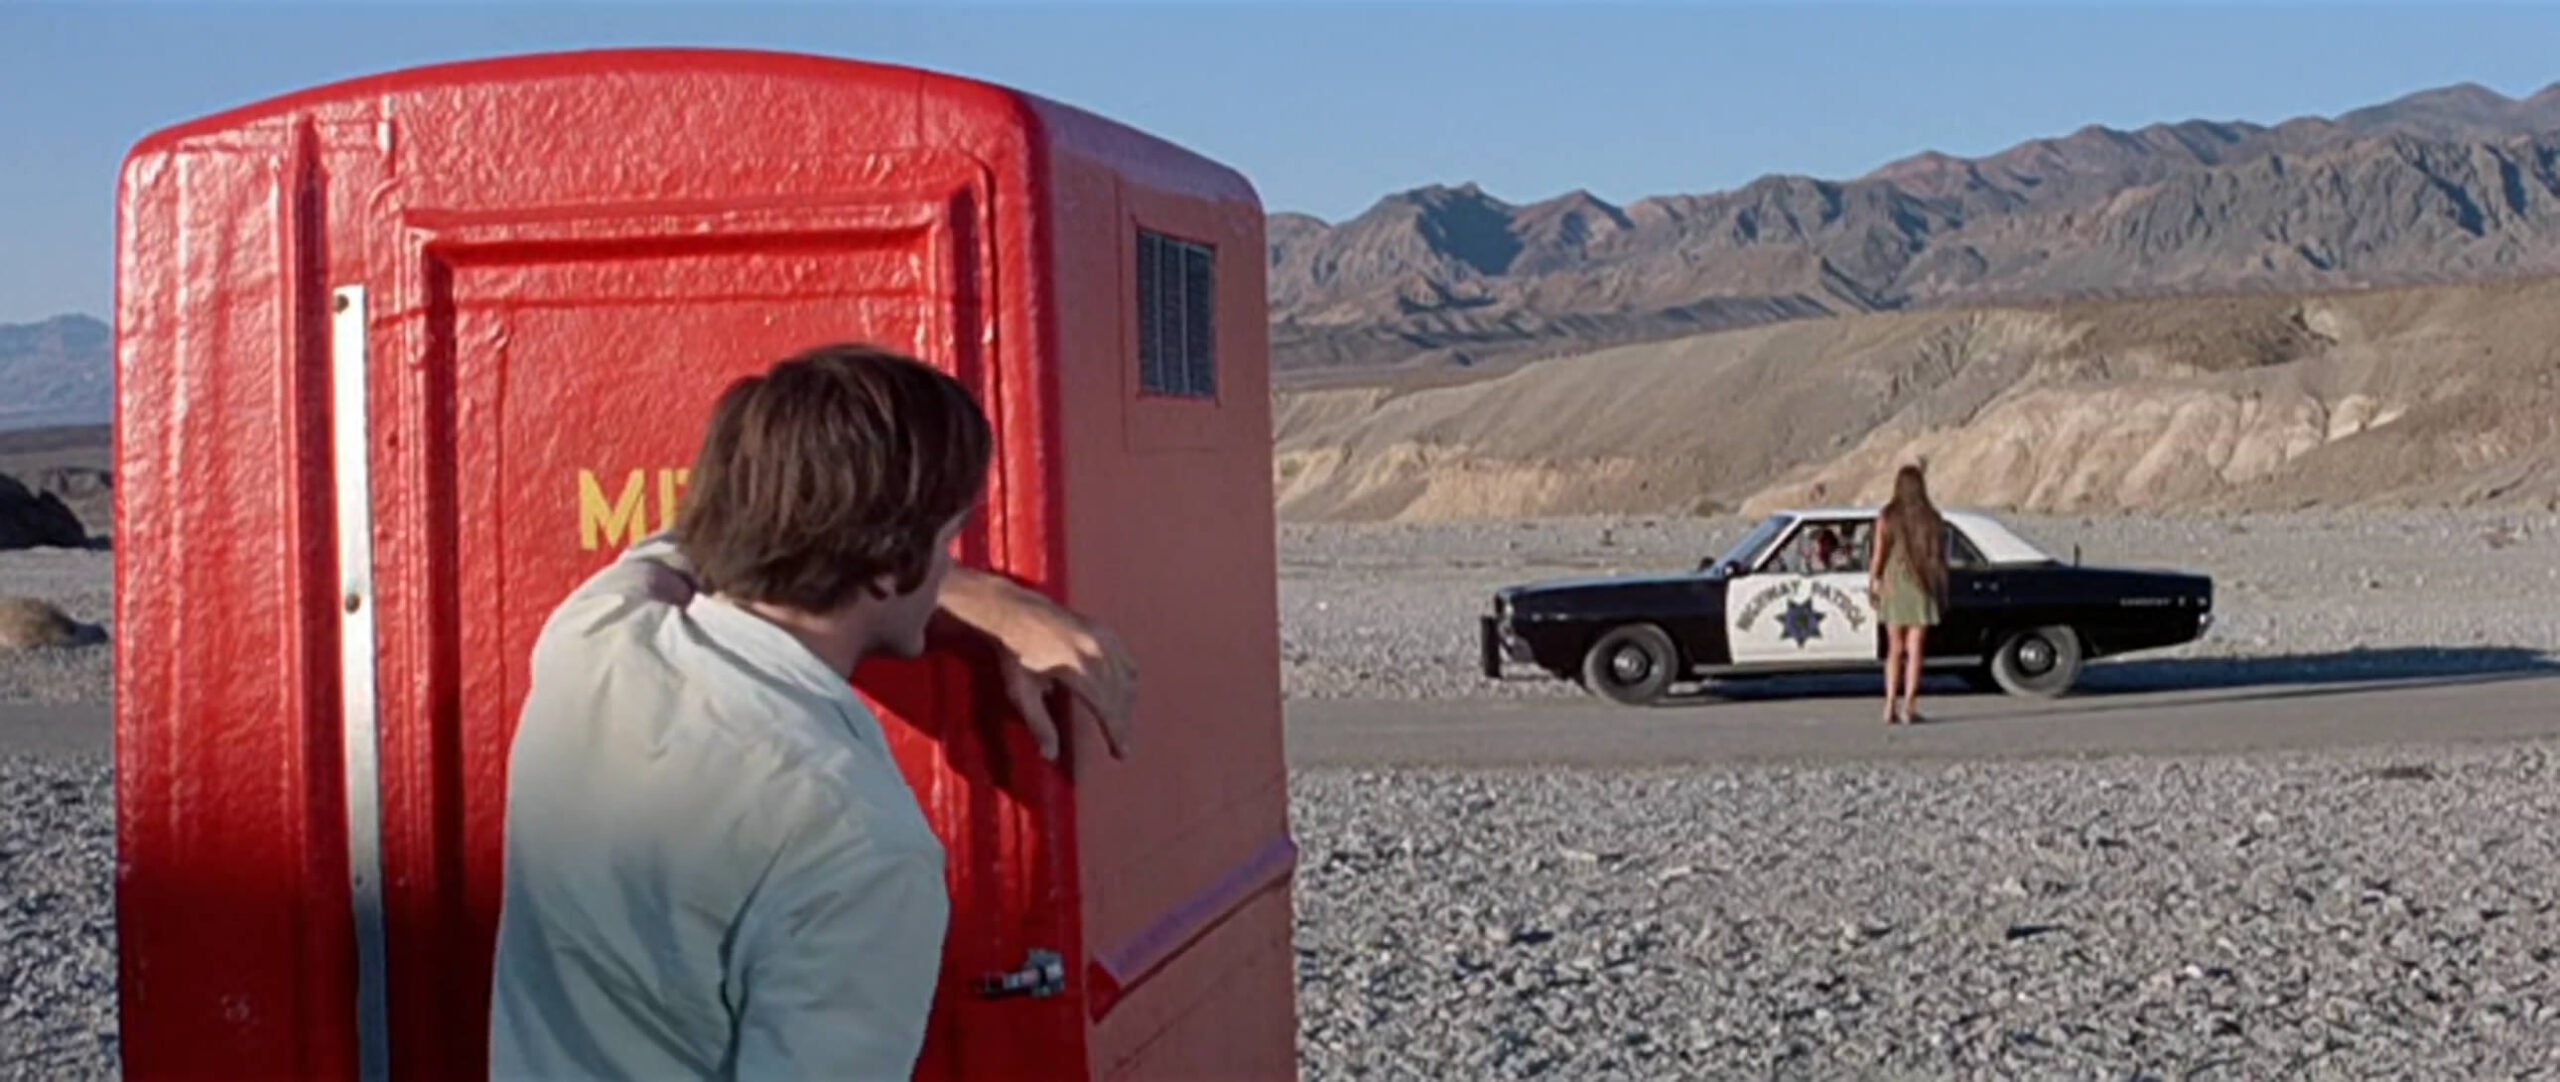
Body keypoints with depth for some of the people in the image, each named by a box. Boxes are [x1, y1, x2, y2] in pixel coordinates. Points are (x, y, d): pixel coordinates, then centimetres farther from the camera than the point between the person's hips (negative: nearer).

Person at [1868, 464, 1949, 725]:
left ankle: (1890, 707, 4)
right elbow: (1940, 556, -1)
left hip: (1892, 586, 1)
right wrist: (1942, 591, 6)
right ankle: (1909, 708, -4)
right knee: (1915, 651, 2)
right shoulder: (1932, 518, -3)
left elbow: (1878, 554, -5)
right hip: (1922, 588, -1)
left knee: (1895, 650, 11)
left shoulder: (1886, 517, -5)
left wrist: (1872, 582, 7)